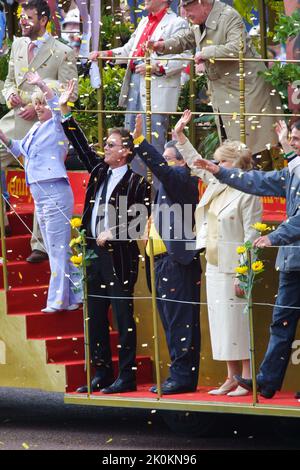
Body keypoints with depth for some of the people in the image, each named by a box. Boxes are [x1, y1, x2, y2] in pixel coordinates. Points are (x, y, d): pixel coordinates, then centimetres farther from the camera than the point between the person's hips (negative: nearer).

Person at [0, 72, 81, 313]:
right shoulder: (35, 129, 18)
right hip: (39, 195, 9)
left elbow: (59, 106, -26)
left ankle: (59, 299, -6)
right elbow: (20, 150, 33)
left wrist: (41, 85, -34)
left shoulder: (57, 125, -5)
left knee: (58, 247, -7)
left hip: (55, 192, -9)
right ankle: (72, 297, 15)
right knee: (55, 249, 11)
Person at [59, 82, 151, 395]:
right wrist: (65, 111, 17)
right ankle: (101, 374, 16)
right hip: (95, 252, 8)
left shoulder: (136, 182, -8)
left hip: (119, 256, -8)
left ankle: (127, 376, -1)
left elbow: (142, 219, -11)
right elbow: (81, 145, 19)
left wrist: (112, 234, -16)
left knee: (123, 316, -4)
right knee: (95, 316, 10)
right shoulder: (99, 171, 12)